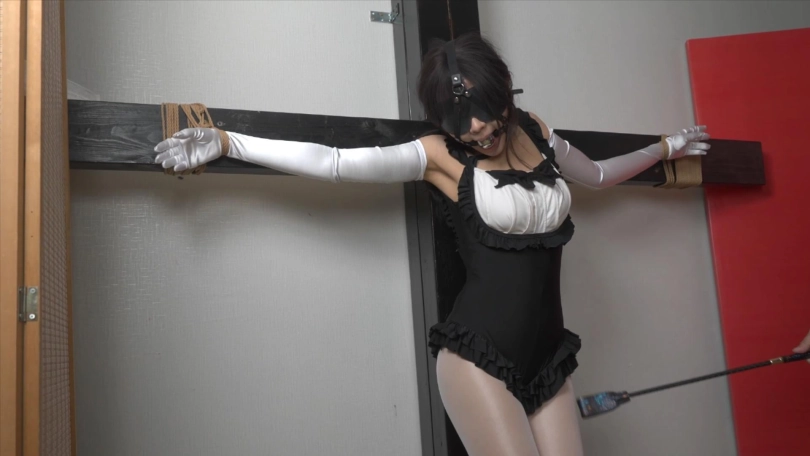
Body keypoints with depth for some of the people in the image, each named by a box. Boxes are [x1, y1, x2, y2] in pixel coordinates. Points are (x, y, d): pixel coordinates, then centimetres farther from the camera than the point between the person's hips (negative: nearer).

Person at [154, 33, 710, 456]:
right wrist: (225, 142, -15)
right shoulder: (439, 154, -4)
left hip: (548, 356, 5)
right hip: (479, 355, -5)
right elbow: (334, 163, -11)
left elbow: (597, 174, 30)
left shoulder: (536, 132, 11)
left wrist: (665, 147, 40)